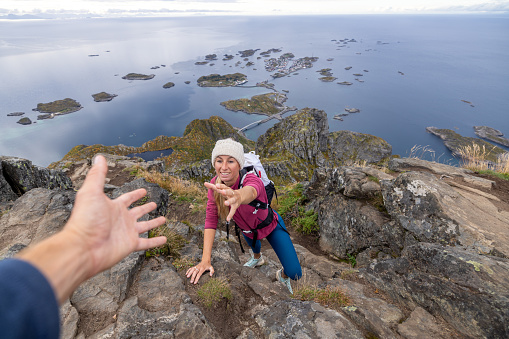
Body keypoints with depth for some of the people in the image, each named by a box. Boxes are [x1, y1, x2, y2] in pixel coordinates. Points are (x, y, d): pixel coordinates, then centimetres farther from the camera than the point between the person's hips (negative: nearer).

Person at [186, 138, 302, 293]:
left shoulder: (251, 179, -39)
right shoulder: (214, 185, -25)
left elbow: (250, 191, -64)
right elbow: (211, 220, -25)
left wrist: (238, 196, -88)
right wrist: (205, 260, -32)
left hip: (271, 226, -4)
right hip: (247, 229, 4)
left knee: (295, 273, -7)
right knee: (252, 243, 38)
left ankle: (283, 275, 31)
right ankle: (257, 257, 76)